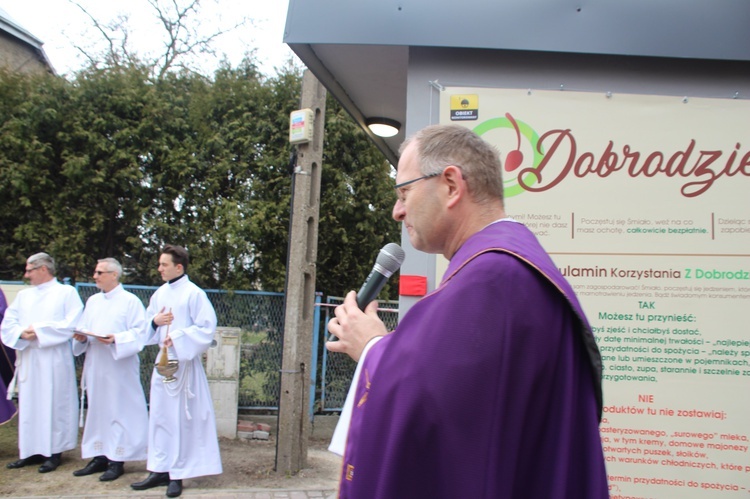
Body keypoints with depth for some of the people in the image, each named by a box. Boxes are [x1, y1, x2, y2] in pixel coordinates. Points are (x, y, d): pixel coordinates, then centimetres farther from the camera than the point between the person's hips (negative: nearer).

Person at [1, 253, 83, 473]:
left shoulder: (67, 292, 1)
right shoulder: (23, 295, 16)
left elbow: (71, 325, -10)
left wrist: (39, 331, -12)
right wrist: (22, 333, -11)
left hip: (54, 361, -5)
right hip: (27, 360, 5)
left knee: (53, 404, -1)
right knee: (28, 404, 7)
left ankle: (53, 452, 6)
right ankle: (31, 451, 16)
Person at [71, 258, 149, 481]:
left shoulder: (130, 301, -5)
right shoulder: (92, 301, 16)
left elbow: (139, 333, -11)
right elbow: (83, 329, 16)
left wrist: (115, 339, -24)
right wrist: (82, 338, -5)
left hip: (119, 368, -6)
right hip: (95, 366, 6)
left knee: (119, 411, -2)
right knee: (97, 410, 10)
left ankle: (117, 460, 6)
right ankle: (100, 457, 20)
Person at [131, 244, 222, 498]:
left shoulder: (194, 294, -10)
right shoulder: (160, 293, 10)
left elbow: (207, 328, -14)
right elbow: (146, 325, 17)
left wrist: (178, 338, -20)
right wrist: (154, 321, -5)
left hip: (184, 363, -7)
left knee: (181, 418, 0)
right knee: (159, 416, 10)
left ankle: (177, 474, 9)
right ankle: (160, 470, 21)